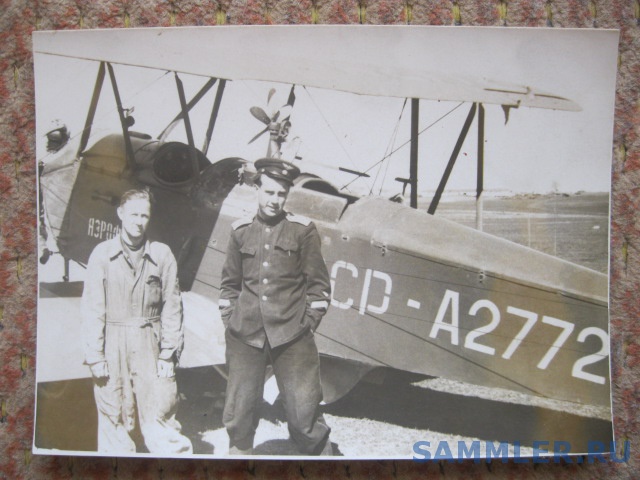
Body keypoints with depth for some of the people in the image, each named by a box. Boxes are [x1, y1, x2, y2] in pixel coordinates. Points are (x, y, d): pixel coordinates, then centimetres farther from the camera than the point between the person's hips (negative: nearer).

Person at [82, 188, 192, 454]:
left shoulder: (162, 254, 3)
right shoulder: (102, 254, 2)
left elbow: (171, 308, 4)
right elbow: (92, 309, 2)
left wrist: (168, 354, 0)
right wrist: (95, 356, -3)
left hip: (150, 346, 0)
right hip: (112, 346, 0)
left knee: (160, 417, -2)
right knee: (113, 419, 7)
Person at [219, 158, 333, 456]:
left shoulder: (303, 229, 0)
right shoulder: (240, 231, 8)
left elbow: (319, 283, 2)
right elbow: (230, 283, 15)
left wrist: (308, 323, -3)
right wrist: (229, 320, 8)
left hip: (291, 336, -2)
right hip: (245, 336, 3)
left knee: (304, 413, 1)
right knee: (238, 413, 11)